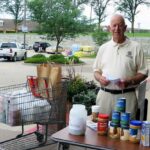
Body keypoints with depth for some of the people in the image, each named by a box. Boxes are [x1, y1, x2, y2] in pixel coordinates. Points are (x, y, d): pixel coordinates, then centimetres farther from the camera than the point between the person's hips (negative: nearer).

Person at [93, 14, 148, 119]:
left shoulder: (136, 47, 0)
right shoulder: (103, 48, 10)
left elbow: (143, 72, 1)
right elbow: (96, 70, 17)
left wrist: (129, 81, -16)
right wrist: (100, 78, -6)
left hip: (126, 96, -3)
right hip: (104, 94, 3)